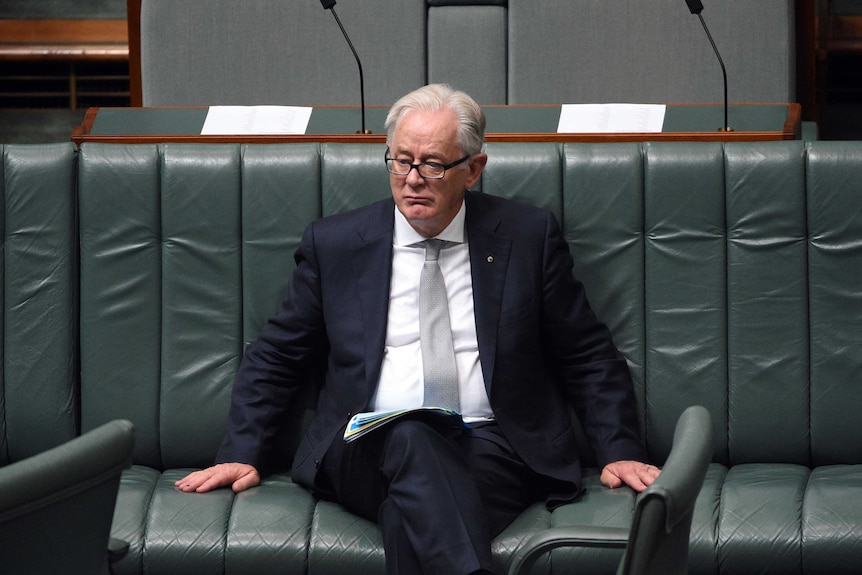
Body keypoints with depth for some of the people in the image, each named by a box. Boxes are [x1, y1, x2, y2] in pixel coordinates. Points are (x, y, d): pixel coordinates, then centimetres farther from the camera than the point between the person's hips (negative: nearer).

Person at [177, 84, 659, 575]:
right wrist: (242, 454, 7)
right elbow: (274, 358, 18)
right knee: (408, 437, -37)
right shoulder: (333, 244, 12)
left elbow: (590, 358, 13)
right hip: (372, 454, 1)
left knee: (410, 512, -36)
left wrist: (621, 452, 2)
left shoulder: (529, 236, 10)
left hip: (490, 448, -1)